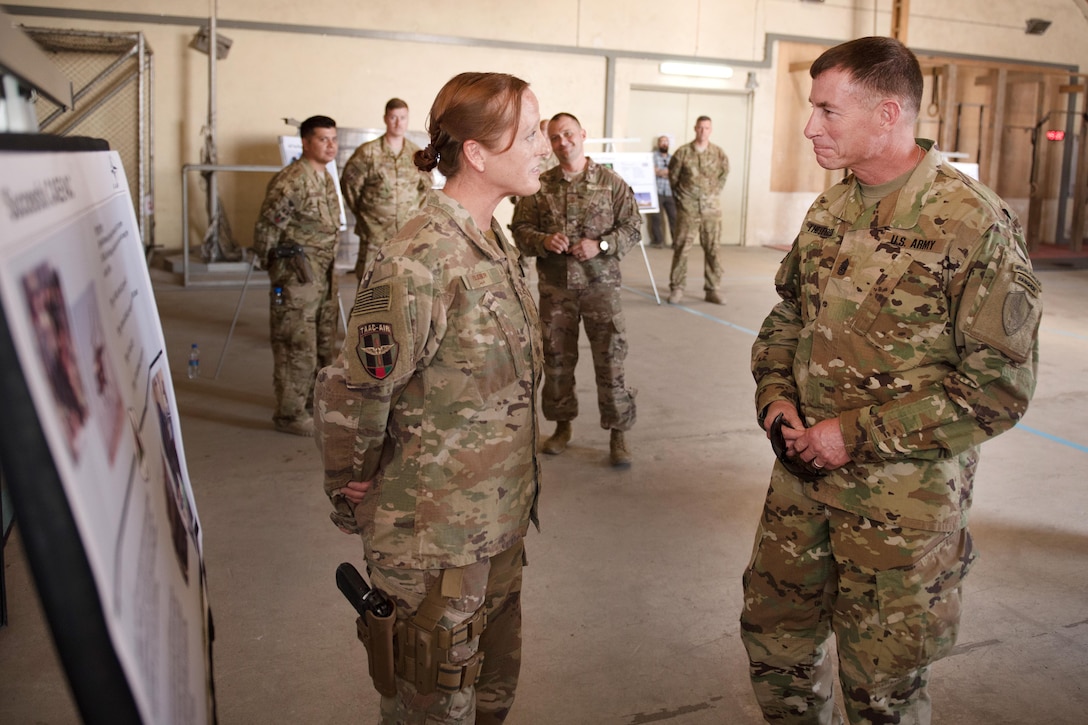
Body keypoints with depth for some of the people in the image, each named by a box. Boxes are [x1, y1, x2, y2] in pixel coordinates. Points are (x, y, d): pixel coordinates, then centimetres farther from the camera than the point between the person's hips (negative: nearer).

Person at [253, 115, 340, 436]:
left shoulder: (326, 177, 12)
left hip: (324, 272, 10)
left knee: (324, 342, 18)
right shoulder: (291, 181, -18)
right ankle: (290, 413, 4)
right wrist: (271, 263, -4)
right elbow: (266, 226, -15)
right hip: (297, 274, -9)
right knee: (297, 345, -5)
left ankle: (318, 398, 33)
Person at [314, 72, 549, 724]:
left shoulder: (496, 244, 4)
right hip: (440, 541, -8)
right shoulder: (418, 266, -25)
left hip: (500, 523, 8)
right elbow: (351, 400, -18)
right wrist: (353, 505, -4)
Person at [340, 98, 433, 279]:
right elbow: (348, 182, 4)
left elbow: (426, 184, 21)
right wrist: (360, 211, 7)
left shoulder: (416, 154, 6)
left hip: (408, 232, 3)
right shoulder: (369, 152, -4)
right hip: (375, 231, -3)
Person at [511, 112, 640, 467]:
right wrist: (543, 241, -14)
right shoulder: (540, 186, 6)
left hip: (601, 283, -2)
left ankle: (618, 434, 10)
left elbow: (633, 226, 2)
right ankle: (562, 425, 28)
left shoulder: (611, 182, 2)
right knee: (556, 359, 11)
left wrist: (601, 245, -14)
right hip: (554, 286, 2)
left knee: (611, 359, -3)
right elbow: (520, 228, 6)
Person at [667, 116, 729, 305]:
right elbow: (673, 176, 8)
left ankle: (713, 289, 12)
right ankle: (677, 289, 6)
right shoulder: (683, 152, -2)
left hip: (711, 208, 2)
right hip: (688, 208, -2)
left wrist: (714, 194, 13)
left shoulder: (719, 154, 3)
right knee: (681, 248, -1)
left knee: (712, 249, 4)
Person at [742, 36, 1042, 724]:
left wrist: (857, 434, -19)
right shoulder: (831, 209, 5)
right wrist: (775, 396, -3)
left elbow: (1000, 385, -17)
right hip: (802, 472, 6)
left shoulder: (974, 222, -16)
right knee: (774, 634, 19)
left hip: (903, 495, -6)